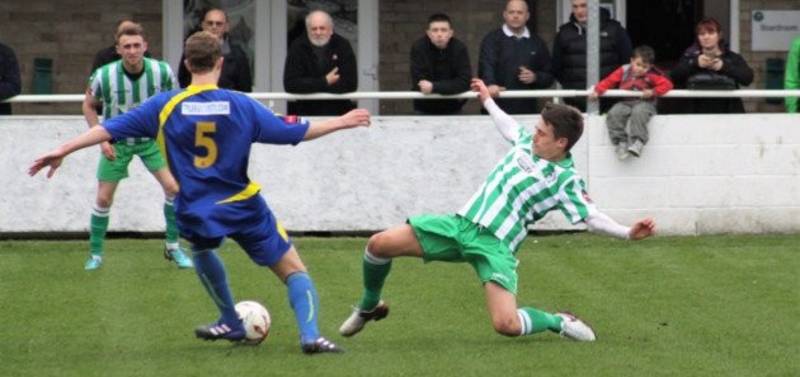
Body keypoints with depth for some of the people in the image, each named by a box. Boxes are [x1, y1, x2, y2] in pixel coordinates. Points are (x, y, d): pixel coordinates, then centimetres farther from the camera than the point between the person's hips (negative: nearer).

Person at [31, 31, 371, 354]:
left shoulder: (166, 105, -4)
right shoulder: (240, 105, -5)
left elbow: (112, 128, -4)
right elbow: (294, 132, 0)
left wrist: (63, 150, 1)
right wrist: (342, 122, 14)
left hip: (197, 212, 2)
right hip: (243, 207, -2)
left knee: (201, 249, 37)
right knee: (293, 271, 5)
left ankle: (231, 323, 41)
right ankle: (310, 334, -16)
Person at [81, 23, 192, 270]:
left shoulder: (162, 72, -20)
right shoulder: (104, 76, -23)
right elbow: (89, 106, -4)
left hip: (152, 138, 1)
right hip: (117, 141, -1)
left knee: (173, 187, -12)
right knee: (104, 198, -1)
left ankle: (173, 247, 6)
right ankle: (95, 254, 18)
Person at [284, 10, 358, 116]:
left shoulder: (342, 45, -3)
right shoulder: (298, 47, -3)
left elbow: (350, 83, -12)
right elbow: (290, 84, -12)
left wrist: (310, 86, -12)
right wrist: (324, 82, -14)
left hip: (338, 110, -1)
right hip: (303, 111, 1)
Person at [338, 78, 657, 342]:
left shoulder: (567, 181, -7)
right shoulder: (527, 141, 9)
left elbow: (592, 218, -9)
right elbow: (508, 126, 31)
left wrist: (628, 232, -25)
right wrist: (487, 100, 44)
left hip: (494, 244, -6)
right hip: (461, 223, 6)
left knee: (507, 324, -27)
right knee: (380, 244, -7)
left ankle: (559, 322, 7)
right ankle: (370, 307, 22)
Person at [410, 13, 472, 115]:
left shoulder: (460, 48, -14)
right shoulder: (418, 48, -16)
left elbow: (464, 82, -21)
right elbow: (418, 84, -21)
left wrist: (434, 86, -32)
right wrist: (450, 87, -24)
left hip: (452, 110, 1)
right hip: (424, 110, 0)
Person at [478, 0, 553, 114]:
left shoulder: (537, 43, 14)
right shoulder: (492, 39, 3)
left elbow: (549, 77, 16)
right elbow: (486, 66, -15)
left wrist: (535, 77, -6)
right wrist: (490, 84, -35)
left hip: (527, 110, 3)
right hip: (497, 109, -3)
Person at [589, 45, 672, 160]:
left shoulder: (651, 76, 1)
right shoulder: (624, 72, 6)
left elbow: (667, 84, -4)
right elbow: (608, 81, 5)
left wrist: (653, 92, -17)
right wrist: (597, 91, -9)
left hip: (644, 102, -3)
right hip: (625, 103, 3)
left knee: (639, 112, -38)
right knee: (614, 113, -28)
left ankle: (638, 141, -39)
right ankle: (621, 142, -23)